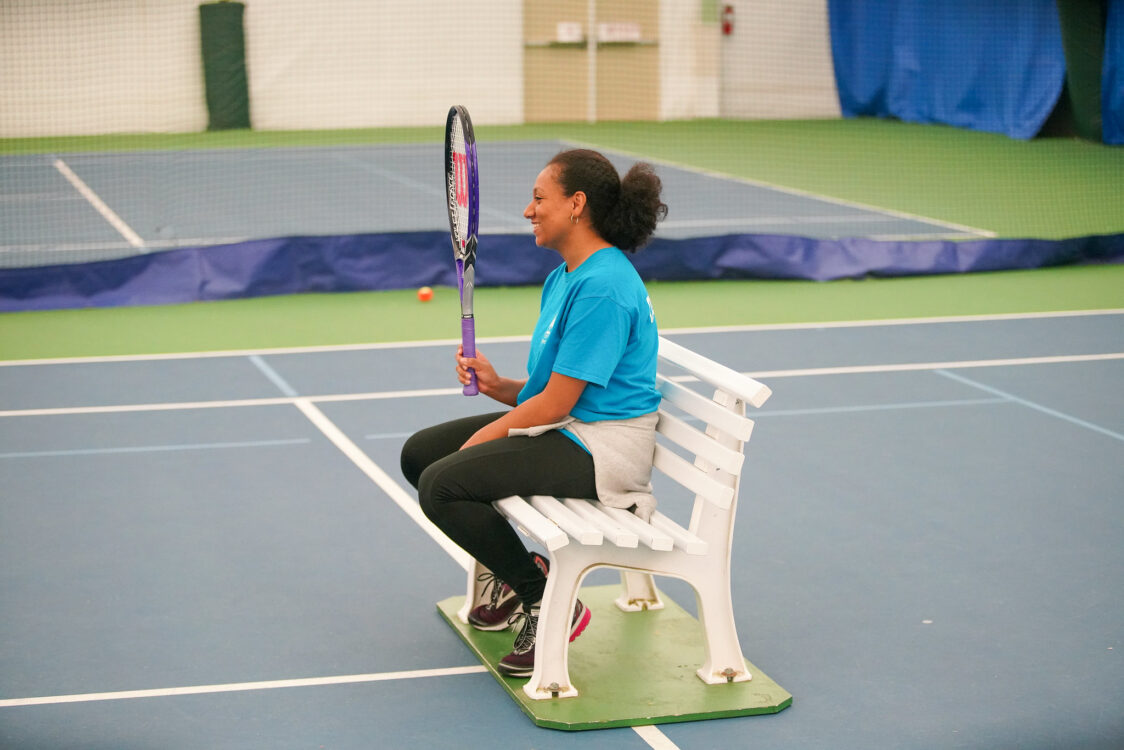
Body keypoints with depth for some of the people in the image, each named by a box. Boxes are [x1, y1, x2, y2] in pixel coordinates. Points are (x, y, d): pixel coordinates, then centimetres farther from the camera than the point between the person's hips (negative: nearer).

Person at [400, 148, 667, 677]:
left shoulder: (602, 287, -21)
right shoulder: (563, 278, 12)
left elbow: (556, 404, -21)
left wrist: (479, 440, -11)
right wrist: (496, 385, -5)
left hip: (600, 445, -11)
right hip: (565, 428, 11)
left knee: (442, 485, -23)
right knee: (419, 454, 11)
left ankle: (546, 602, -8)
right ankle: (510, 575, 22)